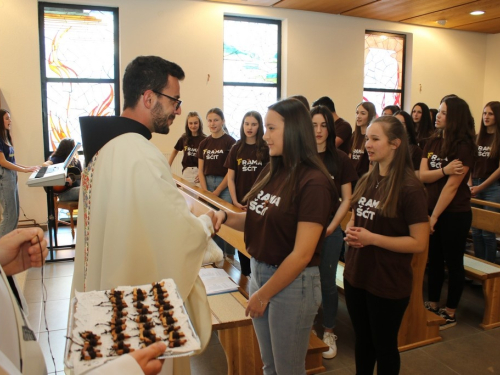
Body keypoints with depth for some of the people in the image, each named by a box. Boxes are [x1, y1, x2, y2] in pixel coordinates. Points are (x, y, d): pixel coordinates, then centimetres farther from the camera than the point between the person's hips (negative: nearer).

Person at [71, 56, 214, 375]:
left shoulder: (104, 143, 2)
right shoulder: (143, 157, -27)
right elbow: (184, 235, -25)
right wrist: (208, 222, -5)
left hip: (108, 284, 8)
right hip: (142, 297, -8)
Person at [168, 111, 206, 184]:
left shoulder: (204, 139, -8)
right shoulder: (184, 138, 4)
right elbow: (175, 151, 20)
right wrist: (168, 166, 16)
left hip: (199, 171, -4)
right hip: (186, 172, 4)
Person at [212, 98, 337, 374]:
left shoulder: (313, 182, -20)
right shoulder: (272, 171, 2)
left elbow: (302, 254, -20)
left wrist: (263, 294, -12)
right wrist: (225, 216, -9)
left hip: (293, 282, -6)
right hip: (258, 272, 7)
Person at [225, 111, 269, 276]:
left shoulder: (265, 149, -2)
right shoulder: (236, 149, 5)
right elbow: (230, 178, 4)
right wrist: (235, 201, -5)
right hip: (240, 203, 3)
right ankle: (245, 273, 26)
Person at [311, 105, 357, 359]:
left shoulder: (340, 159, -1)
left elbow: (347, 199, 1)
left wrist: (331, 227, -7)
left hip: (329, 229, 0)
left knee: (327, 282, 9)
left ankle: (329, 332, 27)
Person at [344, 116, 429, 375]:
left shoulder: (410, 189, -17)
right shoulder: (366, 181, 3)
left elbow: (419, 243, -19)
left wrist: (371, 238, -24)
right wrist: (350, 231, -7)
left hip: (388, 283, -6)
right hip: (355, 275, 6)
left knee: (384, 346, 14)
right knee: (362, 341, 22)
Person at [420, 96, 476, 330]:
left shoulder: (464, 146, -15)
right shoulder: (432, 142, 6)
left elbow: (452, 185, -18)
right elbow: (422, 175, -3)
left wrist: (434, 216, -15)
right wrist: (444, 170, -22)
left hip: (455, 214, -6)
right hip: (432, 209, 6)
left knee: (453, 262, 7)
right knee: (434, 260, 15)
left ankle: (450, 313, 21)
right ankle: (432, 306, 29)